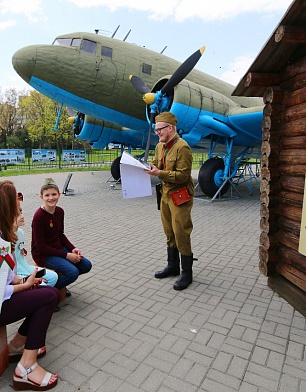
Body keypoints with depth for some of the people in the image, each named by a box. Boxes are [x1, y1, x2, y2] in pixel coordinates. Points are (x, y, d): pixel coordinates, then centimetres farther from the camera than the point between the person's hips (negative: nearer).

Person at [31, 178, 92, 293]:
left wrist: (73, 249, -5)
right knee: (73, 272, -24)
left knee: (86, 265, -2)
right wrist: (66, 255, -20)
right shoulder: (38, 216, -22)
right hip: (43, 254, -7)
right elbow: (41, 247, -20)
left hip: (59, 248, 7)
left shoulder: (60, 211, -1)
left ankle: (59, 280, 17)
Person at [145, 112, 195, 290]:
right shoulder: (160, 146, 9)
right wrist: (149, 167, -3)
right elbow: (156, 163, 19)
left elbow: (183, 175, -20)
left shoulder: (182, 147, -17)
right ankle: (173, 266, 31)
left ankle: (187, 273, 11)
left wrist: (159, 173, -24)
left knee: (181, 233, -3)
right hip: (166, 193, 8)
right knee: (169, 233, 16)